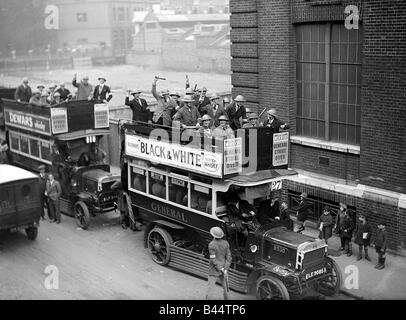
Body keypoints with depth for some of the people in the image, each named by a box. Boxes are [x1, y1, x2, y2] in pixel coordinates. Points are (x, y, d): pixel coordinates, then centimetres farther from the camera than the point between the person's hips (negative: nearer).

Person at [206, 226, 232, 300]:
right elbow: (228, 257, -4)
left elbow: (213, 259, -18)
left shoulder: (211, 245, -18)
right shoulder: (225, 243, -3)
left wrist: (221, 269, -12)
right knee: (225, 287, 20)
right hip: (224, 268, 5)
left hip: (214, 270, -5)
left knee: (210, 287, -3)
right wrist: (225, 270, -7)